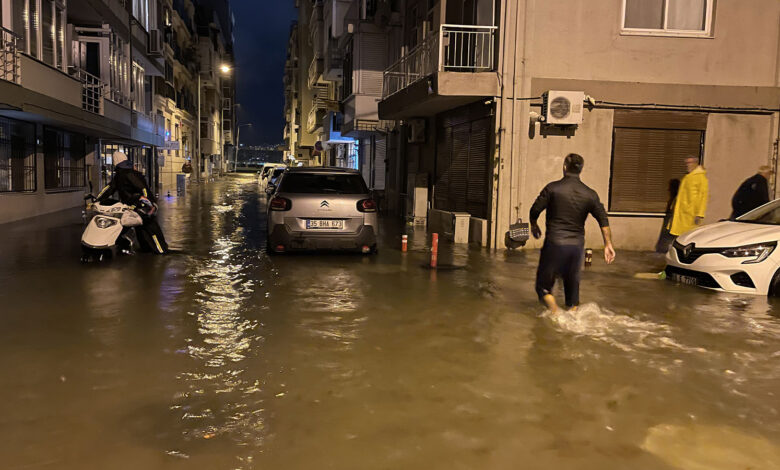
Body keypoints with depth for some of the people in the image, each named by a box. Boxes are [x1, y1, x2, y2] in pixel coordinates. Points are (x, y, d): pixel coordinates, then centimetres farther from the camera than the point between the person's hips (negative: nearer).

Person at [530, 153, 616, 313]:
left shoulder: (553, 188, -7)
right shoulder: (590, 194, 3)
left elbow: (535, 210, -5)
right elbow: (603, 220, 1)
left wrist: (534, 226, 14)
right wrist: (608, 244, 4)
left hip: (555, 243, -3)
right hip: (577, 245, 4)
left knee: (544, 285, 7)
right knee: (573, 285, 18)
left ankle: (555, 312, -11)